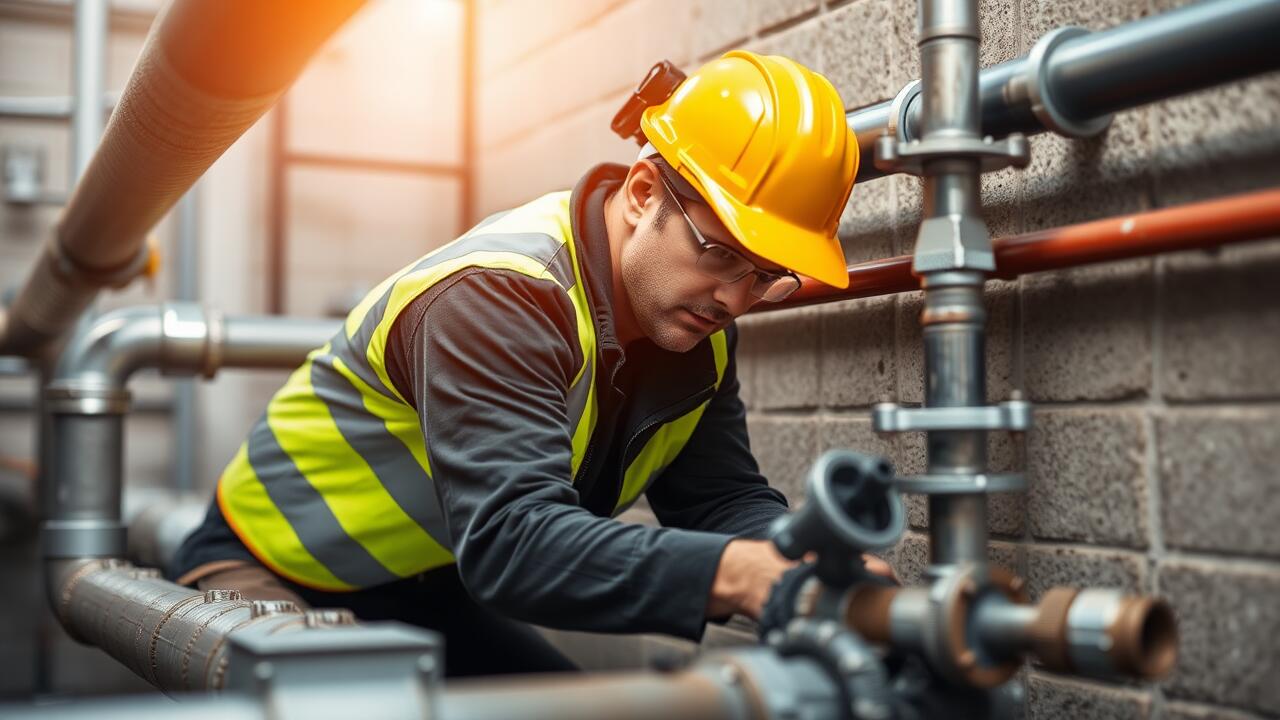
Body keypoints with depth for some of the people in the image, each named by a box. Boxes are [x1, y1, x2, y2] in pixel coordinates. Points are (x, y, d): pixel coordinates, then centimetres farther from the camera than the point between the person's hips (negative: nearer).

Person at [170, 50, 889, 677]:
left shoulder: (698, 331, -6)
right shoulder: (500, 296, -32)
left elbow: (726, 500, -7)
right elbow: (512, 537, -42)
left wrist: (807, 563, -30)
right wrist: (737, 574, -53)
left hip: (428, 594, 7)